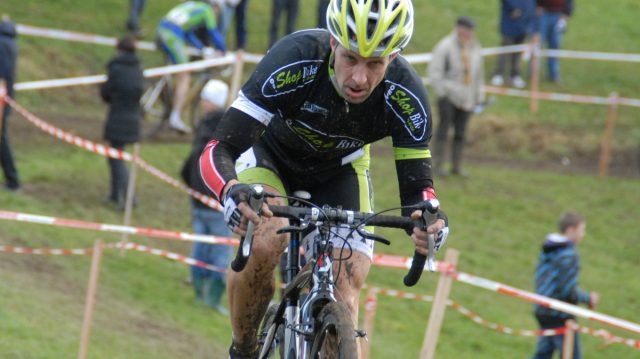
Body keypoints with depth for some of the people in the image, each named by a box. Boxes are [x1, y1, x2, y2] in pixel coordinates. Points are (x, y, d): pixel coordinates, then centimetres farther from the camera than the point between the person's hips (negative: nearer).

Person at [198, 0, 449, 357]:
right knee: (265, 241, -31)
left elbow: (416, 184, -25)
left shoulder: (405, 94, -31)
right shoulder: (295, 60, -38)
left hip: (338, 174, 2)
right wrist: (233, 192, -61)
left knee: (345, 295, -13)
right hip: (271, 154, -2)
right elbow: (219, 150, -39)